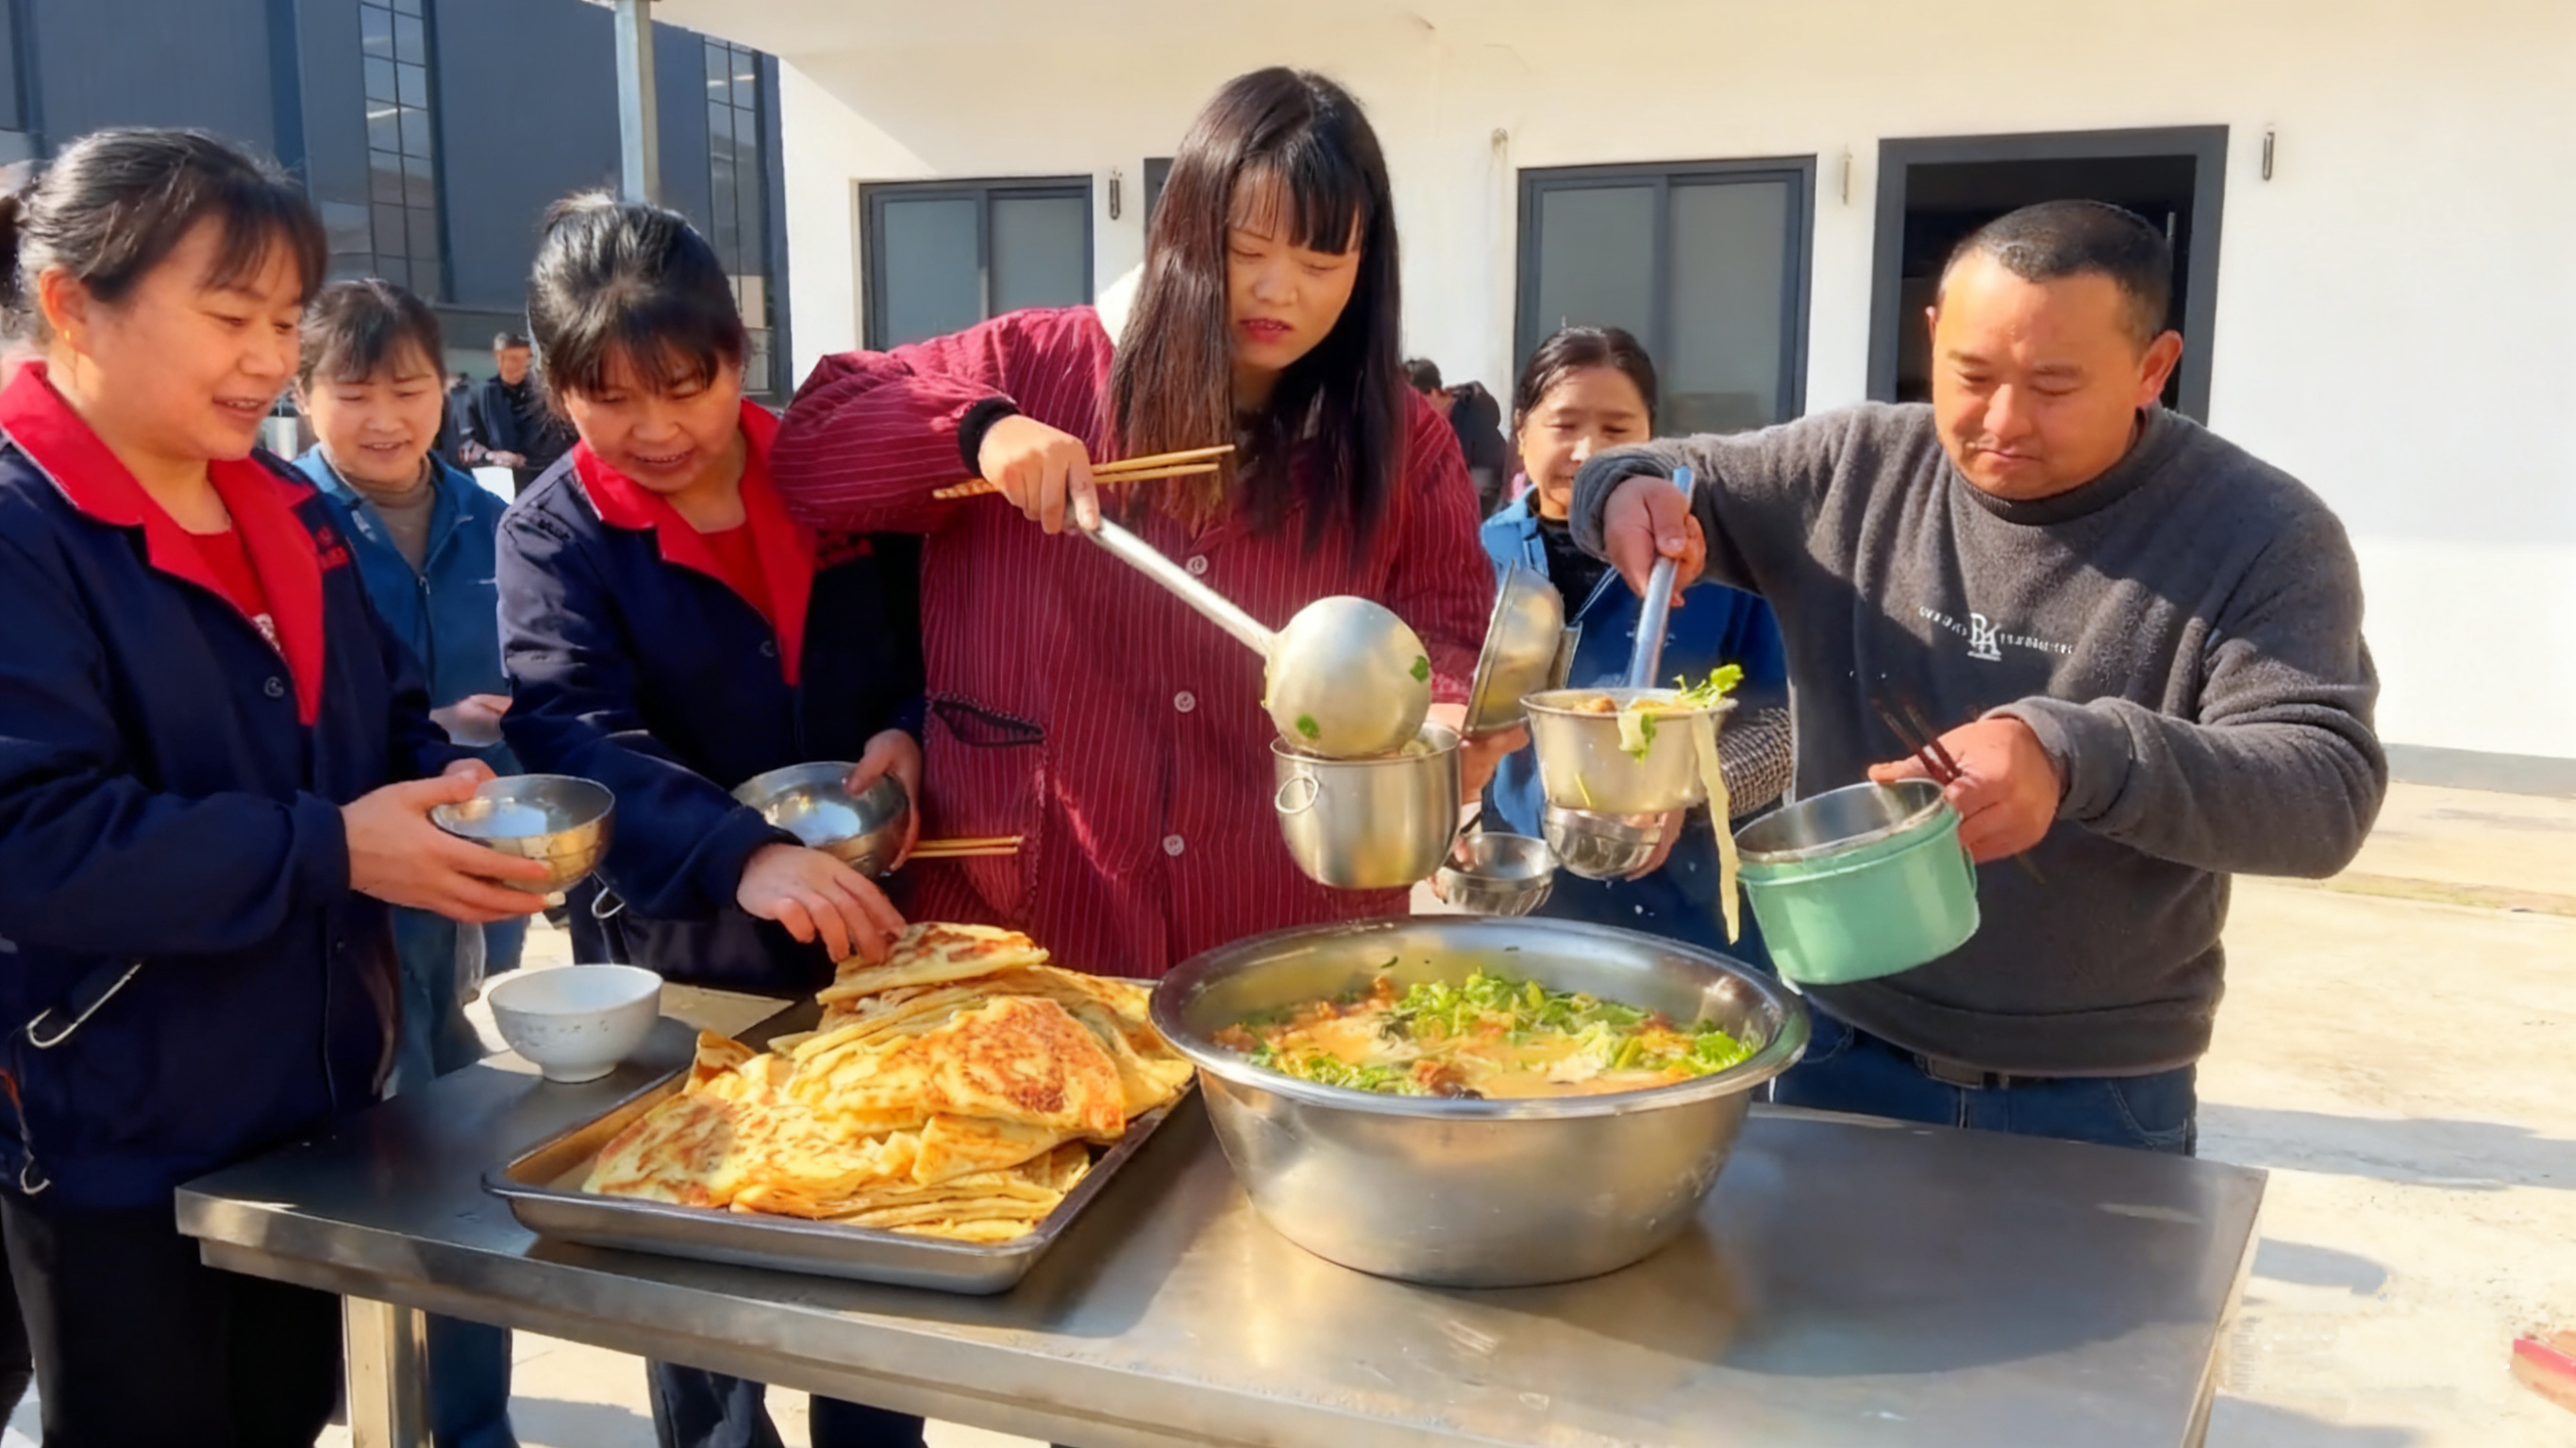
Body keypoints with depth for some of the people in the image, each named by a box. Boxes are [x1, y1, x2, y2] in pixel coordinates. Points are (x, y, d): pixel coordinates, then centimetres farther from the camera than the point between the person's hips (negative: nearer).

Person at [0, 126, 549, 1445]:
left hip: (316, 1098, 7)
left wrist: (452, 796, -8)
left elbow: (384, 720, 14)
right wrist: (331, 849, -29)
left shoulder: (287, 511, 7)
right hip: (117, 1144, -7)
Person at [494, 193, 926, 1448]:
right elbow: (576, 740, -23)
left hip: (871, 939, 2)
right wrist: (741, 858, -40)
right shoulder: (554, 536, -7)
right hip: (688, 969, -1)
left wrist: (909, 734, -13)